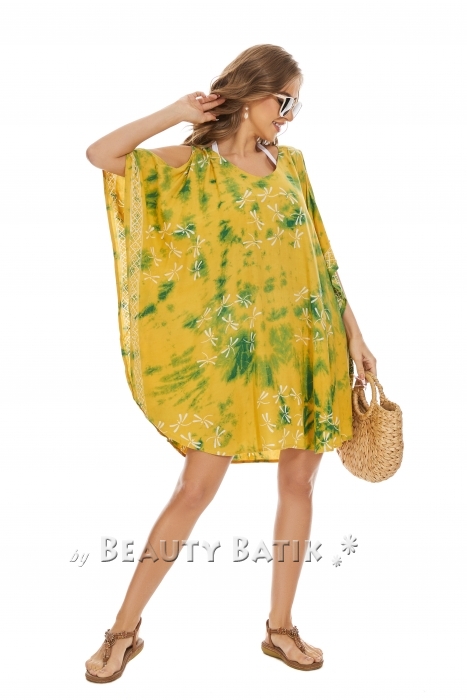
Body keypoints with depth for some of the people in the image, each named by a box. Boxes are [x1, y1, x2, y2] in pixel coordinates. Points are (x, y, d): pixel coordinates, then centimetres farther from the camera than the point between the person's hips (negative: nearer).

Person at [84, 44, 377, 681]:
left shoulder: (291, 162, 12)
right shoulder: (196, 164, -1)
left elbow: (318, 254, 12)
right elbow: (101, 155, -12)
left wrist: (353, 332, 10)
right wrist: (175, 114, -7)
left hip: (307, 346, 5)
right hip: (233, 350, -4)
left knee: (298, 483, 8)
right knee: (197, 489, -1)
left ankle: (280, 627, 25)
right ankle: (125, 628, 16)